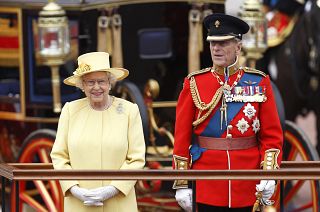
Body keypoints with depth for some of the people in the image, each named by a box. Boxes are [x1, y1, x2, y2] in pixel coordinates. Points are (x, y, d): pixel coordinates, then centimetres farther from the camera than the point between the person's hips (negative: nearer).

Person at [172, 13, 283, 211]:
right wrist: (182, 183, -2)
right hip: (206, 187, 0)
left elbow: (272, 134, 2)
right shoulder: (194, 83, 2)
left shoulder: (259, 82, 3)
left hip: (248, 187, 1)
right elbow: (182, 136, 2)